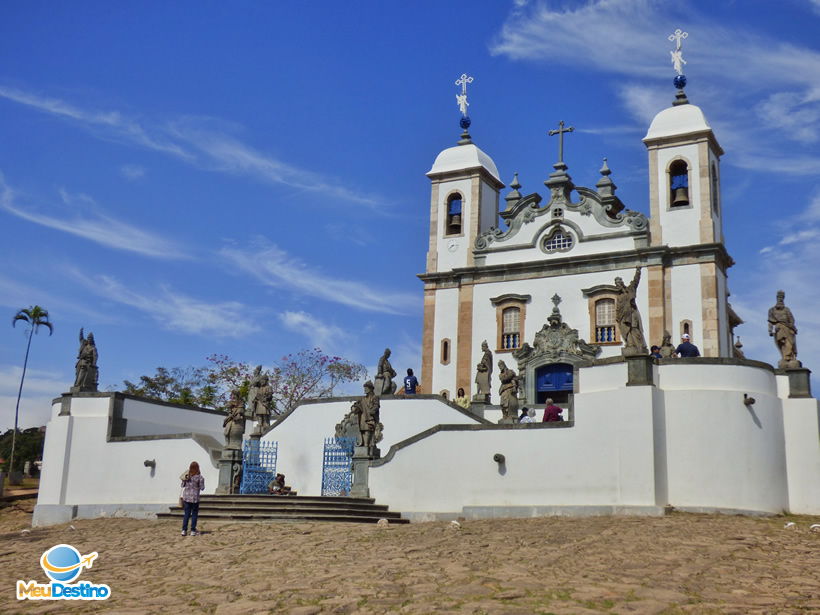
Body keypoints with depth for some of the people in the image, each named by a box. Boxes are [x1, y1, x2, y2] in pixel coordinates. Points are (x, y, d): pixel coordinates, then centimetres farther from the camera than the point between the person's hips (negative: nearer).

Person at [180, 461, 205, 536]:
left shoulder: (186, 475, -2)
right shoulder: (200, 477, -11)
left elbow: (183, 485, 7)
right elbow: (202, 488, -7)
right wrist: (202, 481, 8)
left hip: (186, 497, 3)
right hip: (195, 497, -3)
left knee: (186, 514, 8)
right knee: (194, 514, 6)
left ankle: (184, 530, 4)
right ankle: (193, 530, 5)